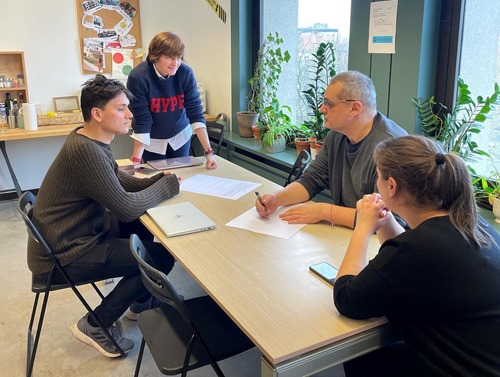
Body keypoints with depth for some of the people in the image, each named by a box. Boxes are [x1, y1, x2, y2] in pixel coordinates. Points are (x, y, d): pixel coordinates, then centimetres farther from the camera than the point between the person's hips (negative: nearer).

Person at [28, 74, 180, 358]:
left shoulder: (93, 140, 0)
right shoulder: (85, 151, -29)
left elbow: (117, 179, 14)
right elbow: (127, 208, -27)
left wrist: (156, 181, -4)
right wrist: (168, 185, -11)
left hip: (78, 233, 10)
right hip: (61, 256, -10)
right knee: (162, 256, -10)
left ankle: (142, 300, 29)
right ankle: (95, 326, 6)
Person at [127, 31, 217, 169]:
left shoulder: (186, 73, -19)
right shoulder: (138, 77, -25)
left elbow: (195, 112, -19)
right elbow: (141, 121, -24)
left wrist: (208, 151, -26)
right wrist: (136, 159, -29)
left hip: (180, 136, 2)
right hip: (152, 140, -2)